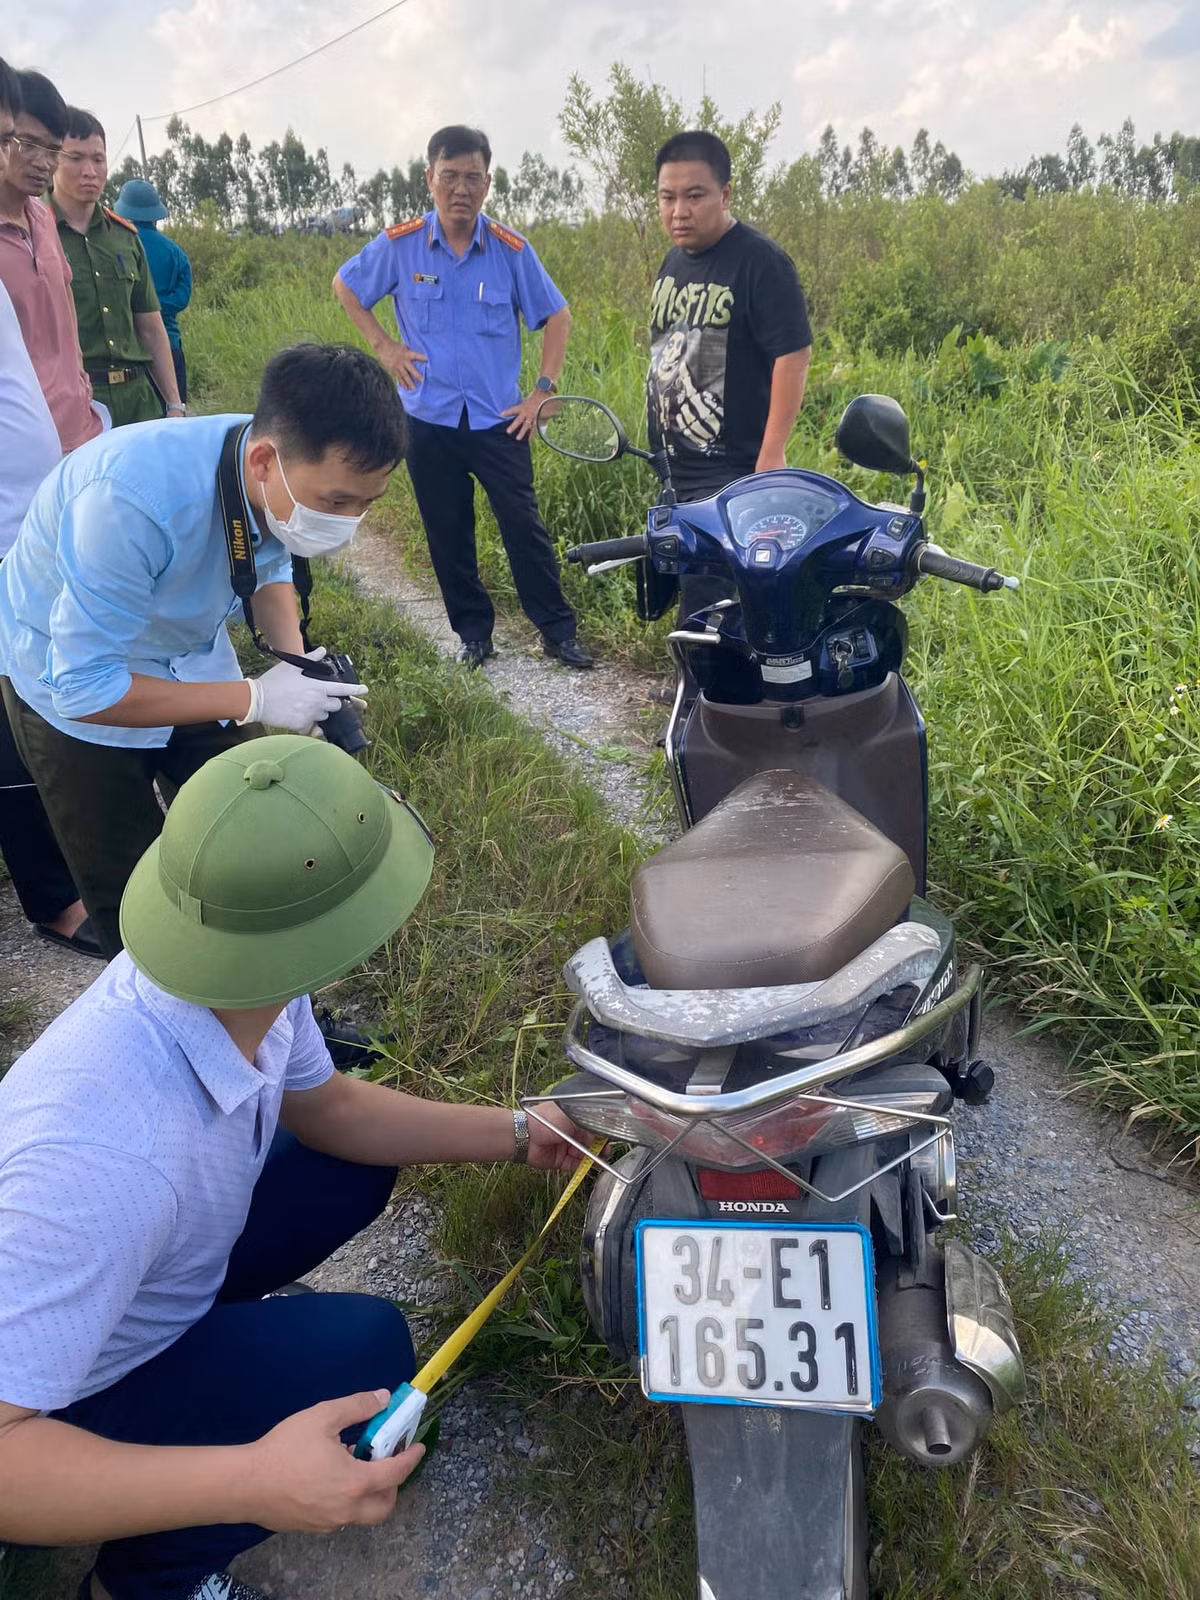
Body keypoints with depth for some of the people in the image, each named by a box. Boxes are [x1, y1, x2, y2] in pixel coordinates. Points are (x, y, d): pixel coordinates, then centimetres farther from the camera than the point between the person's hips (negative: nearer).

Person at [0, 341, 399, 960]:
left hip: (189, 656, 5)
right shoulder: (134, 499, -41)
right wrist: (256, 699, -32)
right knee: (128, 891, 4)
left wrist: (297, 667, -17)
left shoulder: (290, 476, -22)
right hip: (67, 673, -5)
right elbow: (85, 688, -33)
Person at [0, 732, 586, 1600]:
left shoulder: (239, 976, -20)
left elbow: (327, 1109, 0)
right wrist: (251, 1482, -45)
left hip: (161, 1266, 7)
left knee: (358, 1167, 8)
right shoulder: (107, 1152, -44)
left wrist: (513, 1132, -3)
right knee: (363, 1348, -19)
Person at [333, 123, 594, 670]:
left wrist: (543, 390, -2)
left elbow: (557, 316, 5)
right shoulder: (400, 245, -4)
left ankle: (557, 630, 6)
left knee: (524, 526, -4)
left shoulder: (511, 249, -5)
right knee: (448, 535, 7)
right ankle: (473, 632, 21)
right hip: (429, 419, 1)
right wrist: (382, 345, 2)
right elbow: (344, 286, 12)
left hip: (499, 419, -1)